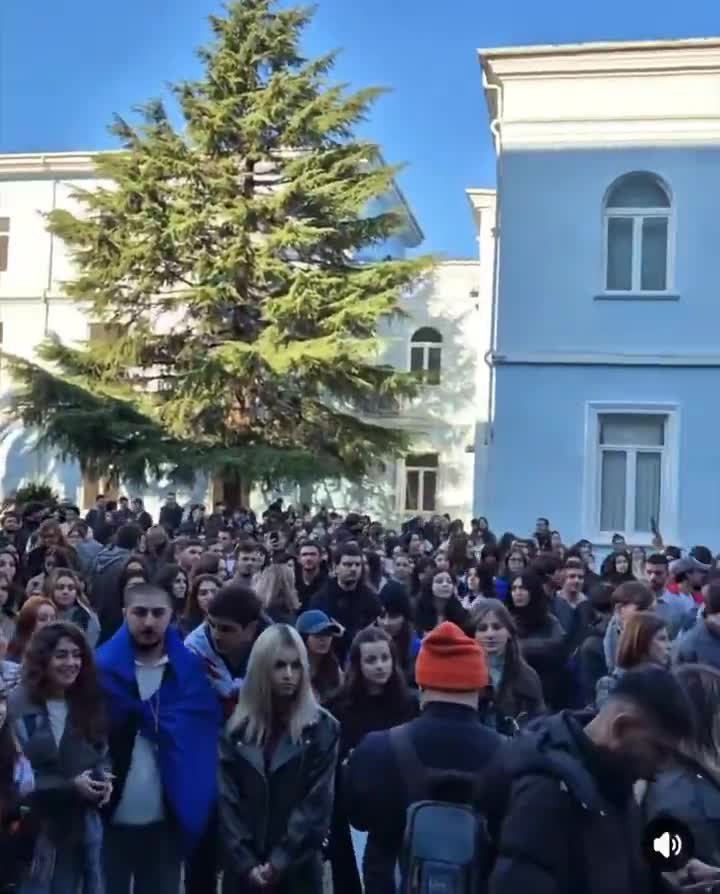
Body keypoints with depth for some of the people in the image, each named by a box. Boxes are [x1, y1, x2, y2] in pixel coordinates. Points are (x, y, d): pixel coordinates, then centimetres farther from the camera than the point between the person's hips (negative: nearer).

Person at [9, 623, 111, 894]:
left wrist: (103, 778, -7)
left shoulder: (88, 702, 6)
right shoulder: (17, 706, -12)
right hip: (34, 829, -5)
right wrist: (70, 785, -19)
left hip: (83, 828, 5)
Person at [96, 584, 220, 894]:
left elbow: (202, 743, -2)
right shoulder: (102, 667, -7)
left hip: (166, 819, 1)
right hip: (110, 819, -1)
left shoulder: (191, 669, -4)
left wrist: (195, 809, -9)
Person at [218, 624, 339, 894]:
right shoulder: (237, 729, 3)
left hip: (298, 871, -1)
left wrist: (280, 862, -12)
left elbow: (317, 803, -6)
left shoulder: (321, 728, -1)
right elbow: (227, 802, -1)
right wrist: (246, 863, -10)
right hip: (242, 871, 2)